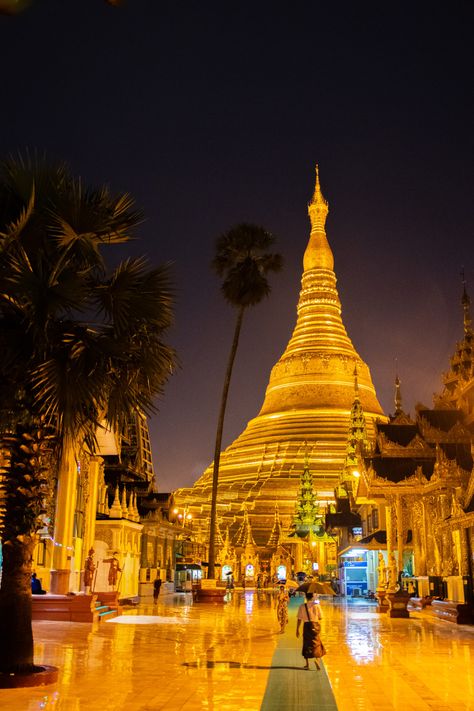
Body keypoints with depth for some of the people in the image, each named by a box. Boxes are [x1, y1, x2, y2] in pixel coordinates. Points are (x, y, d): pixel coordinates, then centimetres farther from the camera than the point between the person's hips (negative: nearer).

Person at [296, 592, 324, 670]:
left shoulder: (302, 606, -7)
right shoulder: (316, 605, -7)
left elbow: (299, 619, -5)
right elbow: (320, 617, -4)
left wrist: (297, 630, 2)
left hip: (306, 625, 0)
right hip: (315, 625, 0)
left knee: (306, 644, 14)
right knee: (316, 643, 13)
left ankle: (307, 664, 19)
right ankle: (316, 659, -13)